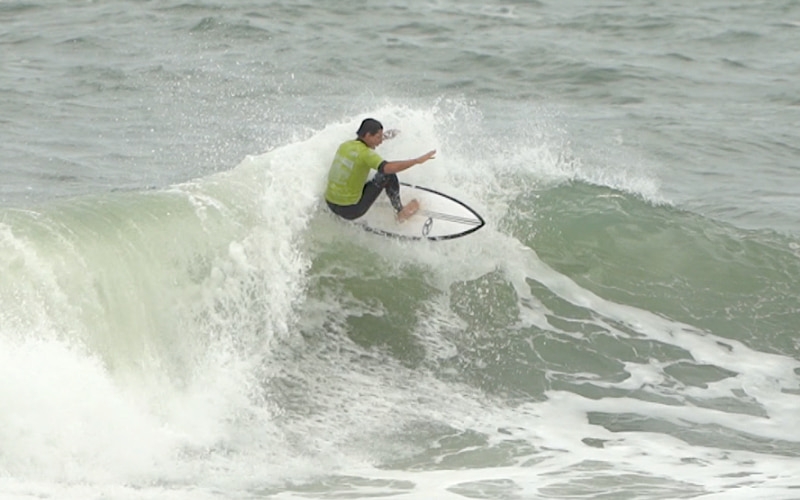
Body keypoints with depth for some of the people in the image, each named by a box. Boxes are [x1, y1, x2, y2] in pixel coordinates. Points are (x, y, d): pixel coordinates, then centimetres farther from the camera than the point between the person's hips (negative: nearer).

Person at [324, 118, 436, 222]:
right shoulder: (365, 153, -20)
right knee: (388, 174, -3)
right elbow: (389, 167, -34)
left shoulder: (344, 145, 3)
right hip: (351, 210, -8)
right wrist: (418, 161, -31)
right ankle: (400, 212, 10)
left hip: (330, 204, 8)